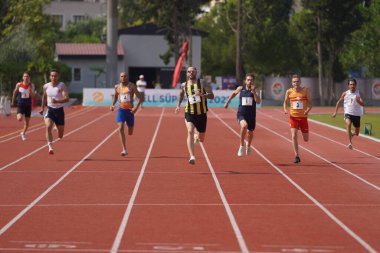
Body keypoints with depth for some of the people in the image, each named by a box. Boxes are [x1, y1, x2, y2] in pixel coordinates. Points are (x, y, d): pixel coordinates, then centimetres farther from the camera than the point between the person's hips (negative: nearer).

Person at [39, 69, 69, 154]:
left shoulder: (62, 86, -14)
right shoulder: (46, 86, -1)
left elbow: (66, 99, -25)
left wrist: (57, 101, -41)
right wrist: (42, 108, 24)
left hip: (59, 110, -1)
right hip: (50, 110, 1)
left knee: (60, 136, 12)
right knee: (48, 127, -28)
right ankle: (50, 147, -30)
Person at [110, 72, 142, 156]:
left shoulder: (132, 86, -6)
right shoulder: (117, 87, 4)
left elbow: (140, 98, -6)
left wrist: (136, 107, -21)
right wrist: (112, 105, 2)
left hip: (130, 110, -1)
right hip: (121, 109, 1)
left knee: (130, 133, 10)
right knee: (121, 128, -21)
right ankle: (124, 149, -20)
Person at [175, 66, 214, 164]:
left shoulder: (202, 83, -4)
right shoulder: (184, 85, 4)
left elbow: (211, 96, -10)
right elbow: (181, 94, 26)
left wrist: (202, 95, -28)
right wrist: (178, 105, 13)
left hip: (201, 113, 0)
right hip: (189, 113, 0)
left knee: (201, 139, 11)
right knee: (190, 132, -25)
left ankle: (196, 136, 51)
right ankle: (192, 157, -32)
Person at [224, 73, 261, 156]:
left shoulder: (255, 90, -4)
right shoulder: (241, 89, -1)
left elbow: (258, 101, -20)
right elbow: (234, 93, 21)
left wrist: (253, 92, -29)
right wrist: (227, 102, 25)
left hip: (251, 115, 2)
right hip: (241, 114, -2)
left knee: (250, 132, 20)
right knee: (244, 125, -33)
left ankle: (248, 146, 54)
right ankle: (241, 146, -19)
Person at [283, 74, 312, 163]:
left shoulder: (305, 90, -6)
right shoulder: (289, 92, -4)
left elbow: (310, 103, -2)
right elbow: (285, 102, 11)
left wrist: (308, 109, -22)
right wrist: (285, 109, -9)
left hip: (303, 117, 0)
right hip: (293, 117, 0)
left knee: (306, 139, 6)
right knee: (294, 136, -17)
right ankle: (297, 156, -10)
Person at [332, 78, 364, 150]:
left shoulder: (358, 93, -2)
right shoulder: (345, 94, 0)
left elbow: (363, 104, -11)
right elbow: (339, 102, 13)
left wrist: (358, 100, -31)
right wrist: (335, 112, 10)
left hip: (357, 114, 2)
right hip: (348, 113, -2)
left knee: (356, 133, 10)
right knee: (348, 124, -35)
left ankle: (351, 134, 49)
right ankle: (350, 143, -38)